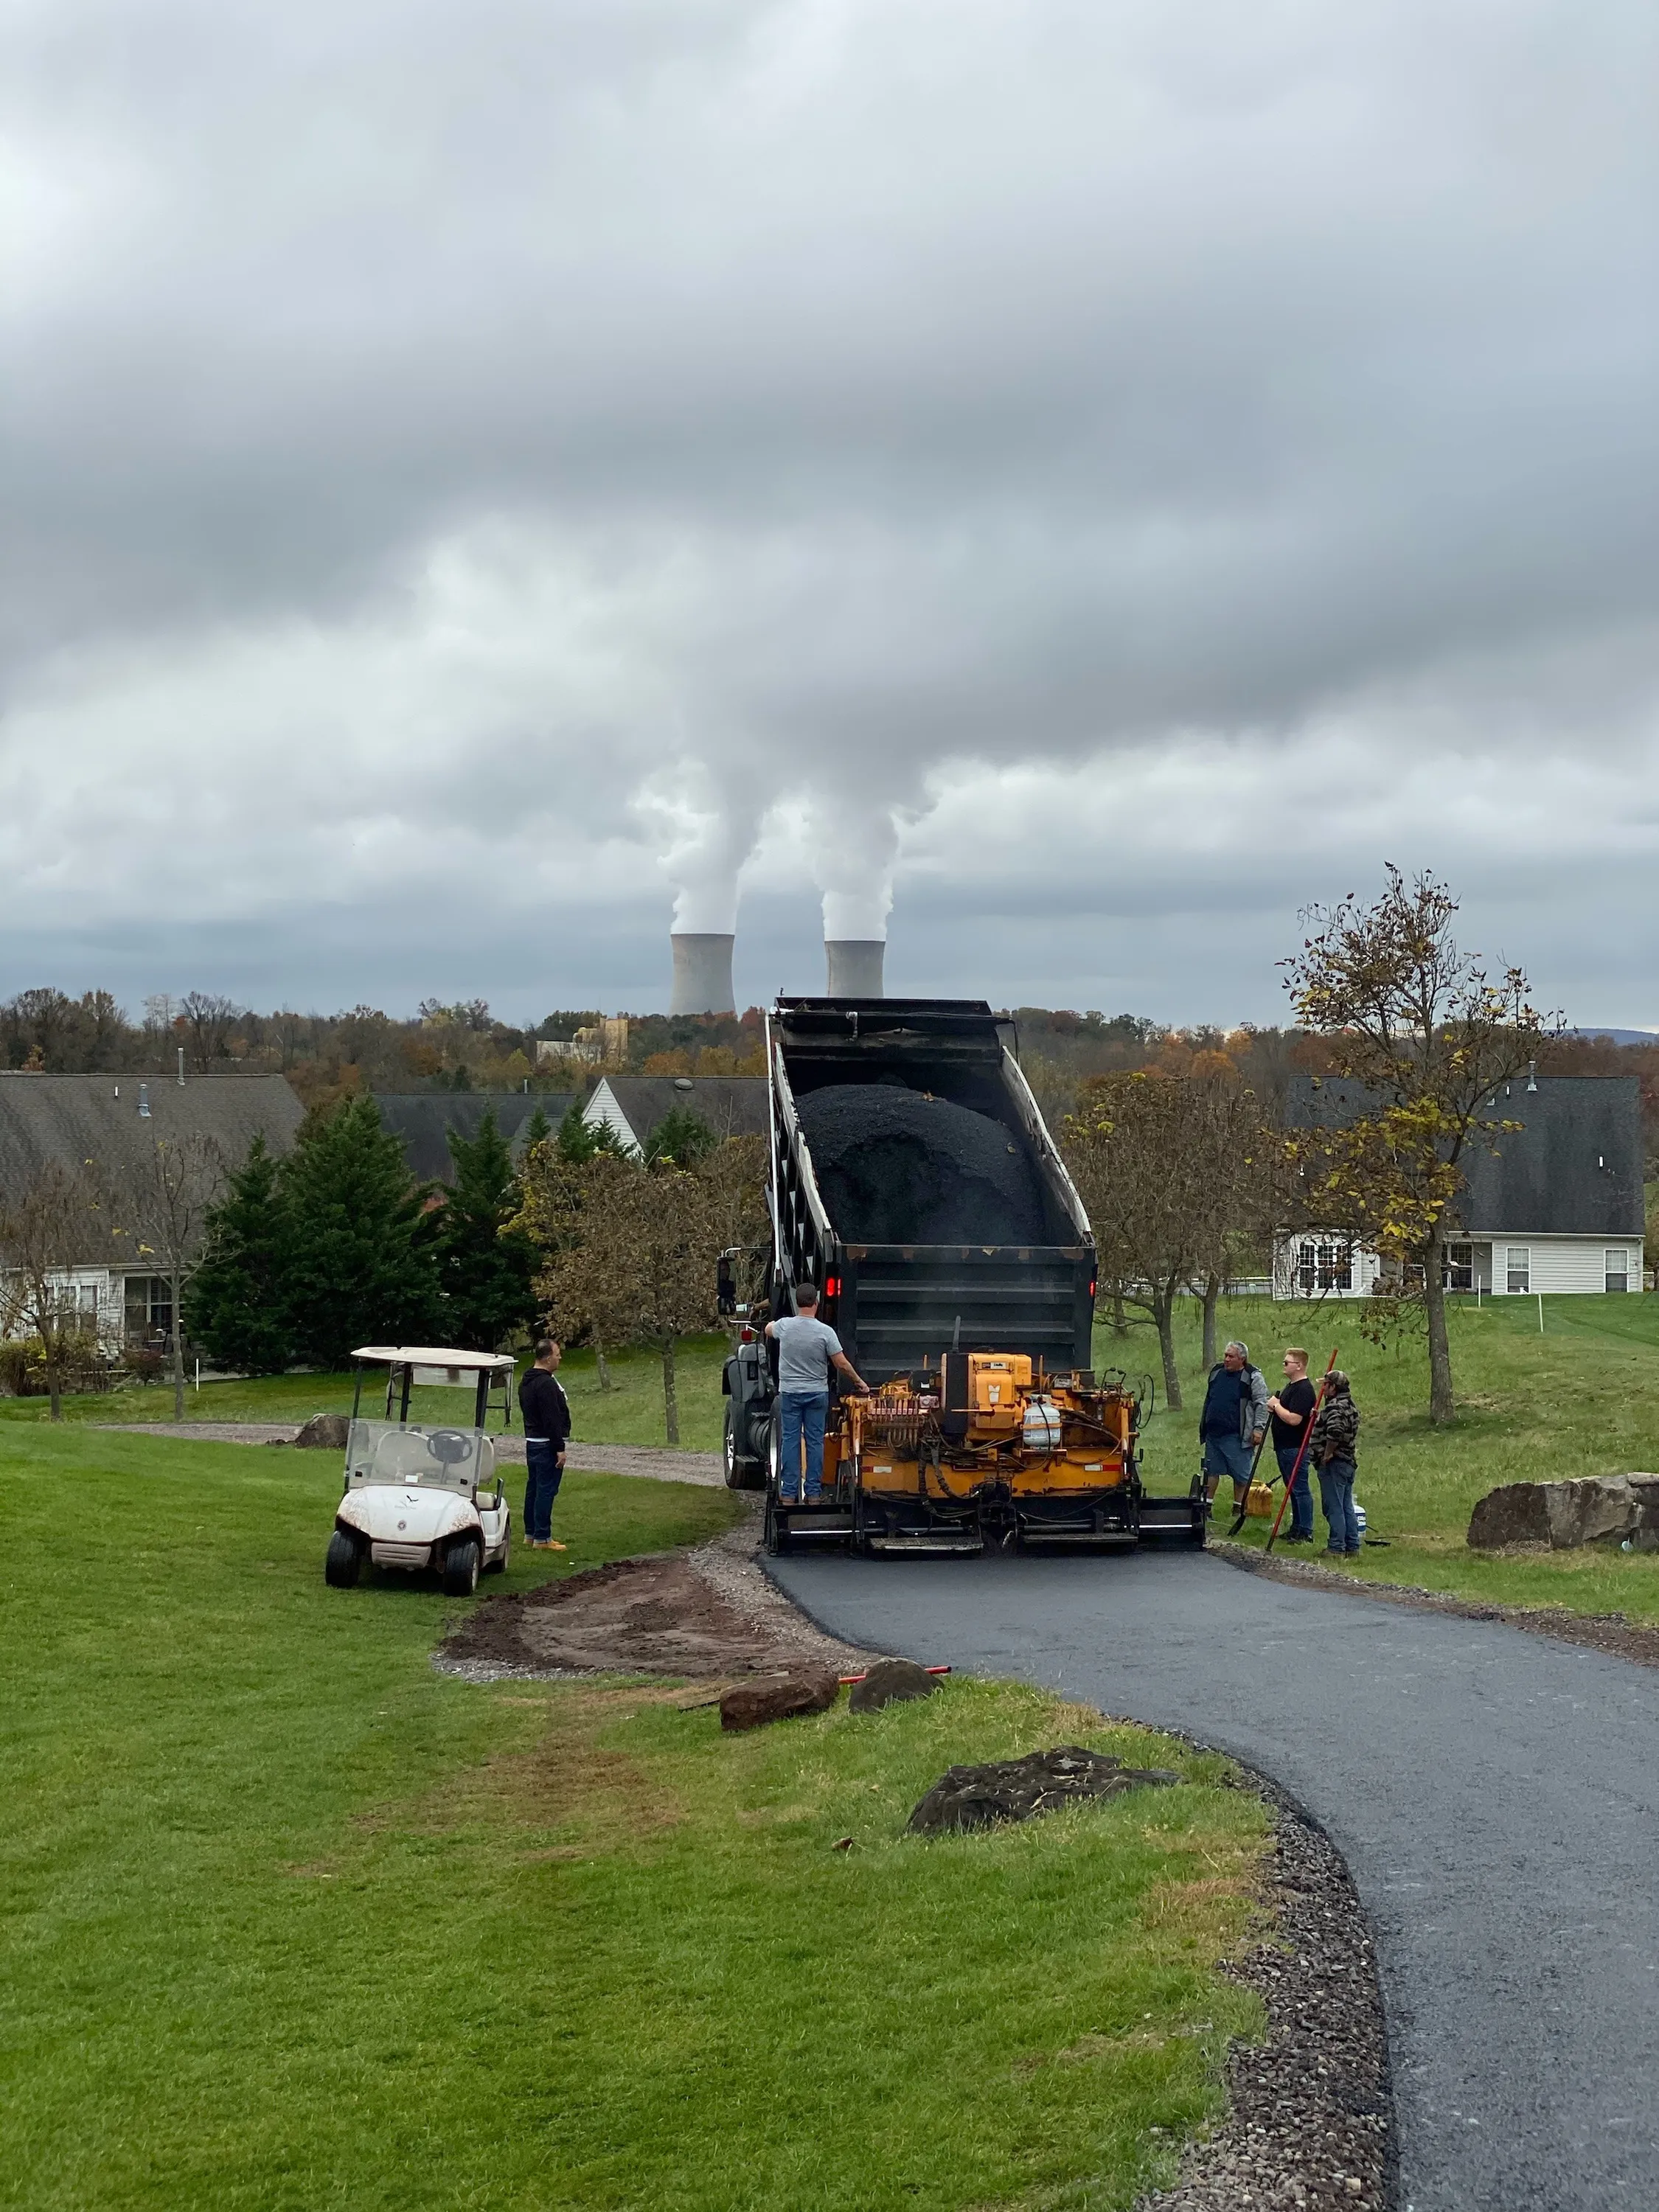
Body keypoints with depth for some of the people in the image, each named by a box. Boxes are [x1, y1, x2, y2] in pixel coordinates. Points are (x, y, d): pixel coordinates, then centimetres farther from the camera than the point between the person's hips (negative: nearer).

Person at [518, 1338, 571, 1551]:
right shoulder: (546, 1384, -20)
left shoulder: (527, 1382, 13)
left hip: (532, 1442, 10)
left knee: (534, 1488, 15)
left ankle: (530, 1534, 22)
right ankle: (542, 1538, -6)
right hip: (547, 1444, -10)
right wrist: (560, 1449, -20)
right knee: (546, 1490, -7)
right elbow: (552, 1420, -22)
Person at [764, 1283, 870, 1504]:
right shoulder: (825, 1332, -12)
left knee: (790, 1440, 5)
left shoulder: (784, 1326, -7)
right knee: (815, 1441, 6)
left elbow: (768, 1330, 18)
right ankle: (813, 1493, 7)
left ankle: (788, 1493, 4)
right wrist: (859, 1381, 6)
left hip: (789, 1393, 1)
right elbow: (842, 1364, -9)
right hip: (817, 1393, -1)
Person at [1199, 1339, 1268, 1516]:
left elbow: (1262, 1404, -9)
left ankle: (1239, 1507, 9)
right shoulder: (1216, 1373, 12)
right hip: (1213, 1434, 6)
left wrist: (1258, 1428, -15)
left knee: (1241, 1474, 0)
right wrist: (1203, 1426, 23)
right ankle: (1206, 1504, 18)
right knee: (1211, 1471, 11)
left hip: (1237, 1437, -6)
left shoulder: (1252, 1377, -7)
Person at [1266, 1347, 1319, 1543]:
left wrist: (1276, 1406, -14)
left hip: (1297, 1449, -11)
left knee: (1300, 1490, -6)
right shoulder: (1290, 1386, 16)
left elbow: (1294, 1419, -28)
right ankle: (1296, 1528, 24)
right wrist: (1274, 1407, 5)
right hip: (1285, 1447, 11)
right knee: (1294, 1490, 16)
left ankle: (1306, 1532, -3)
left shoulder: (1304, 1390, -18)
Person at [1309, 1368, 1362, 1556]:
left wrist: (1327, 1454, -22)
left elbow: (1335, 1431, -33)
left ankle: (1336, 1546, -4)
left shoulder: (1335, 1407, -17)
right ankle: (1353, 1546, 17)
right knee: (1347, 1507, 14)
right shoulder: (1350, 1405, 16)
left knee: (1334, 1507, -5)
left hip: (1334, 1463, -10)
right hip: (1350, 1462, 10)